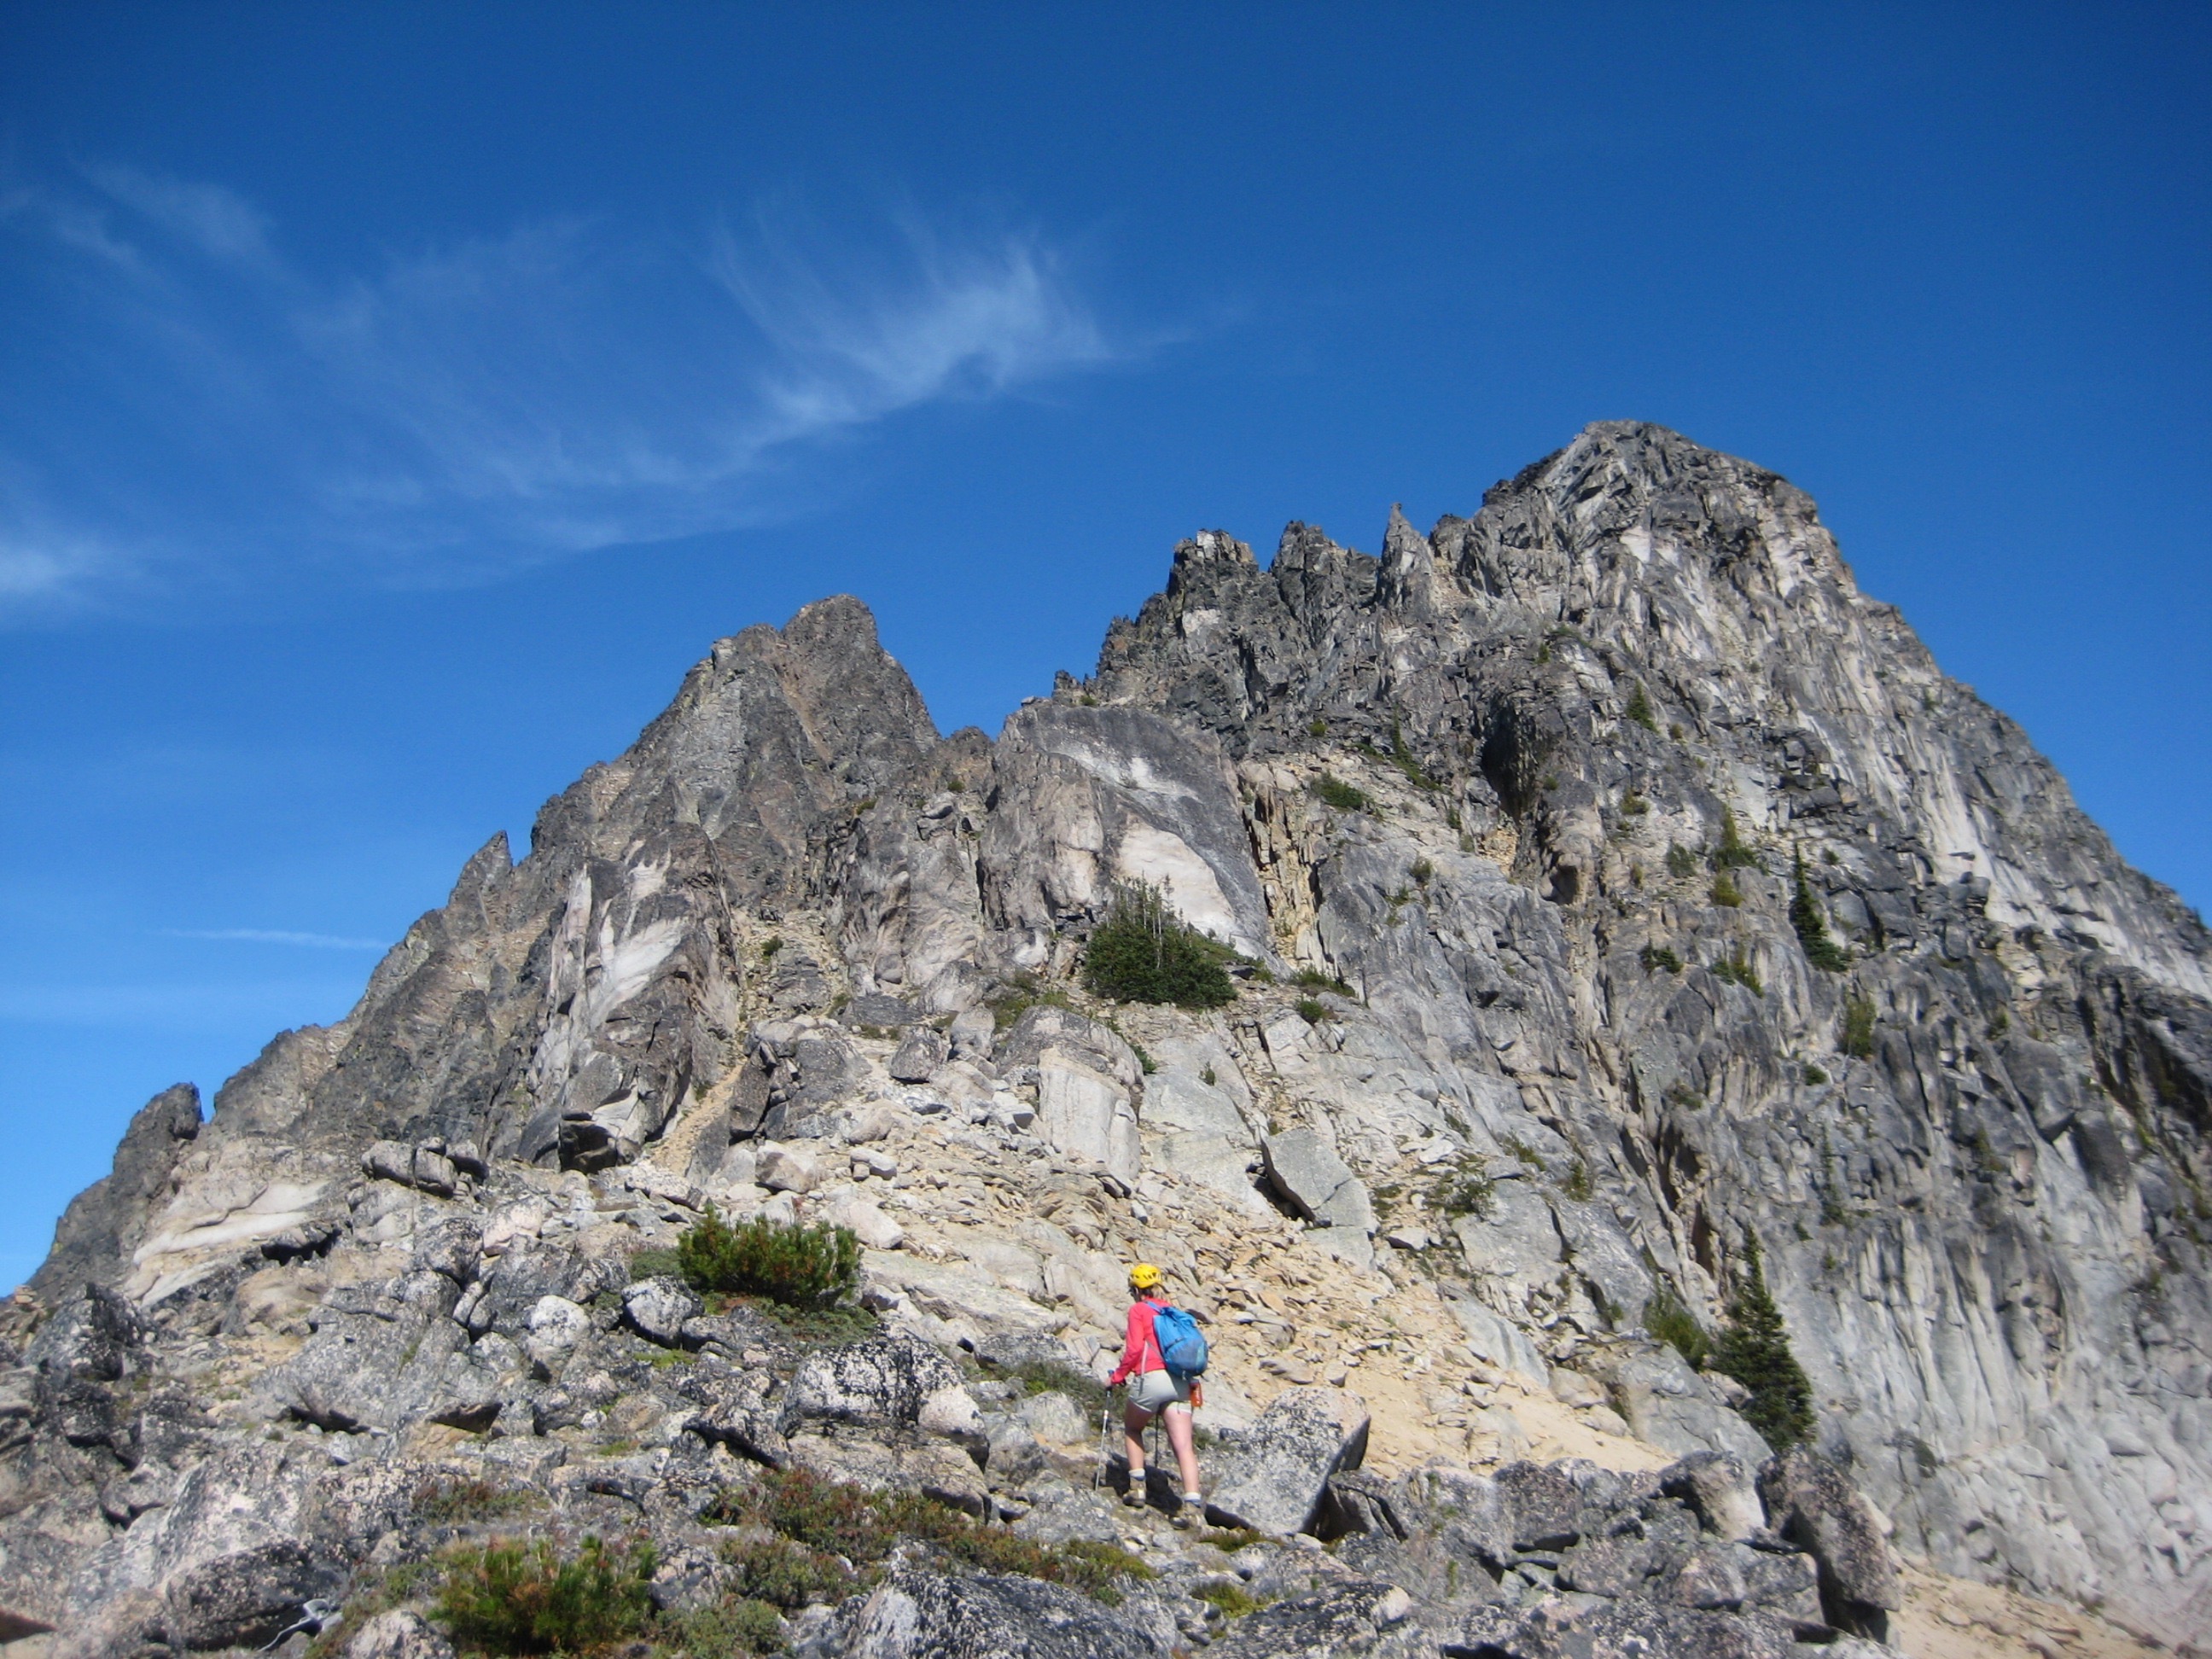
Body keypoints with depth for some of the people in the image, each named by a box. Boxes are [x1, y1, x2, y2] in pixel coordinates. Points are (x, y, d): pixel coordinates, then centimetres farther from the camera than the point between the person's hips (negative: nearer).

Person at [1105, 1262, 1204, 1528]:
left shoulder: (1138, 1309, 5)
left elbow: (1135, 1348, -6)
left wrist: (1117, 1377, 3)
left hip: (1152, 1378, -4)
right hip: (1180, 1382, 4)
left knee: (1132, 1428, 23)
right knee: (1183, 1445, -4)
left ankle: (1137, 1487, 15)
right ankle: (1192, 1504, -18)